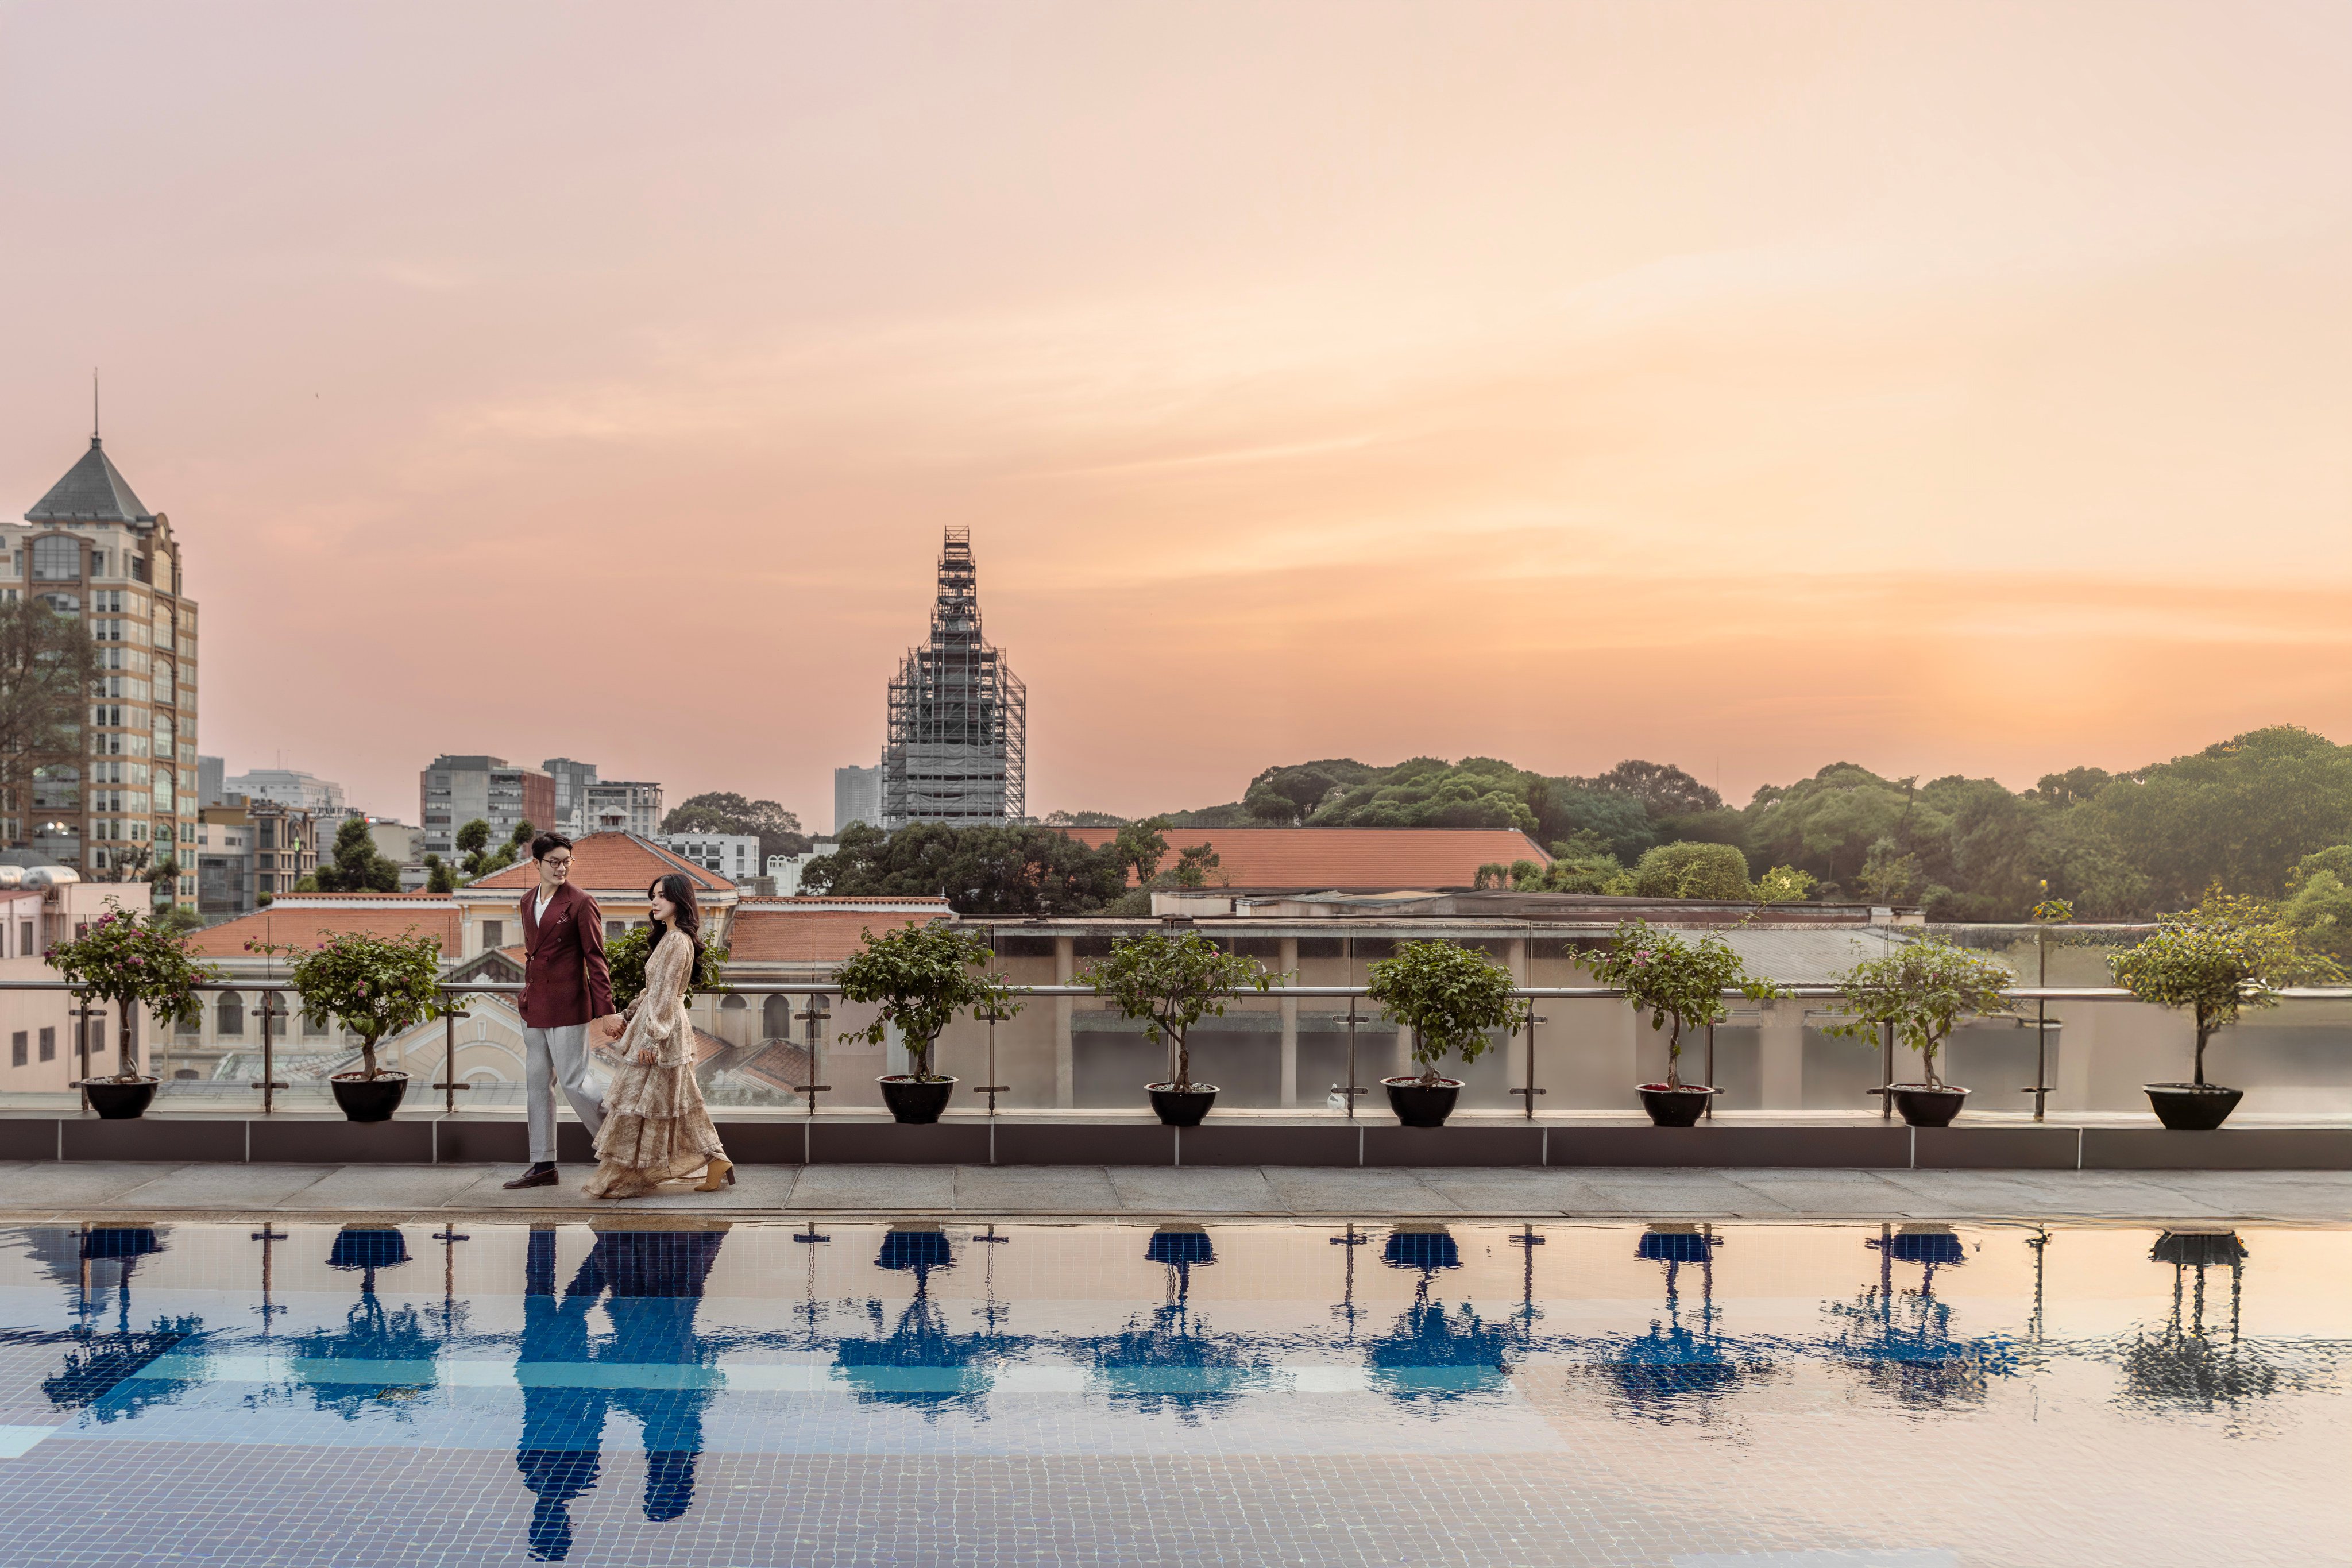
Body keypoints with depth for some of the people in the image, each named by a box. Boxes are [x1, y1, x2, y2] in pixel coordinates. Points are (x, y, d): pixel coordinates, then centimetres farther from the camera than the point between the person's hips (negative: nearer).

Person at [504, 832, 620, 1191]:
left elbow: (595, 959, -11)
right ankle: (543, 1166, 17)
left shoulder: (580, 904, -9)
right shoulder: (528, 901, 12)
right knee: (537, 1084, 10)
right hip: (534, 1007, 8)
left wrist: (605, 1010, -15)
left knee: (572, 1082, -7)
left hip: (566, 1006, -8)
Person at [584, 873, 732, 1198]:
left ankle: (622, 1180, 3)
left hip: (663, 1027, -10)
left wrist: (652, 1038, -22)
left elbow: (665, 996, -20)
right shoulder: (670, 939, 14)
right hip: (666, 1026, 10)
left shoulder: (677, 942, -17)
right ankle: (715, 1160, 13)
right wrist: (627, 1019, 20)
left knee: (638, 1101, -3)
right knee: (677, 1101, 13)